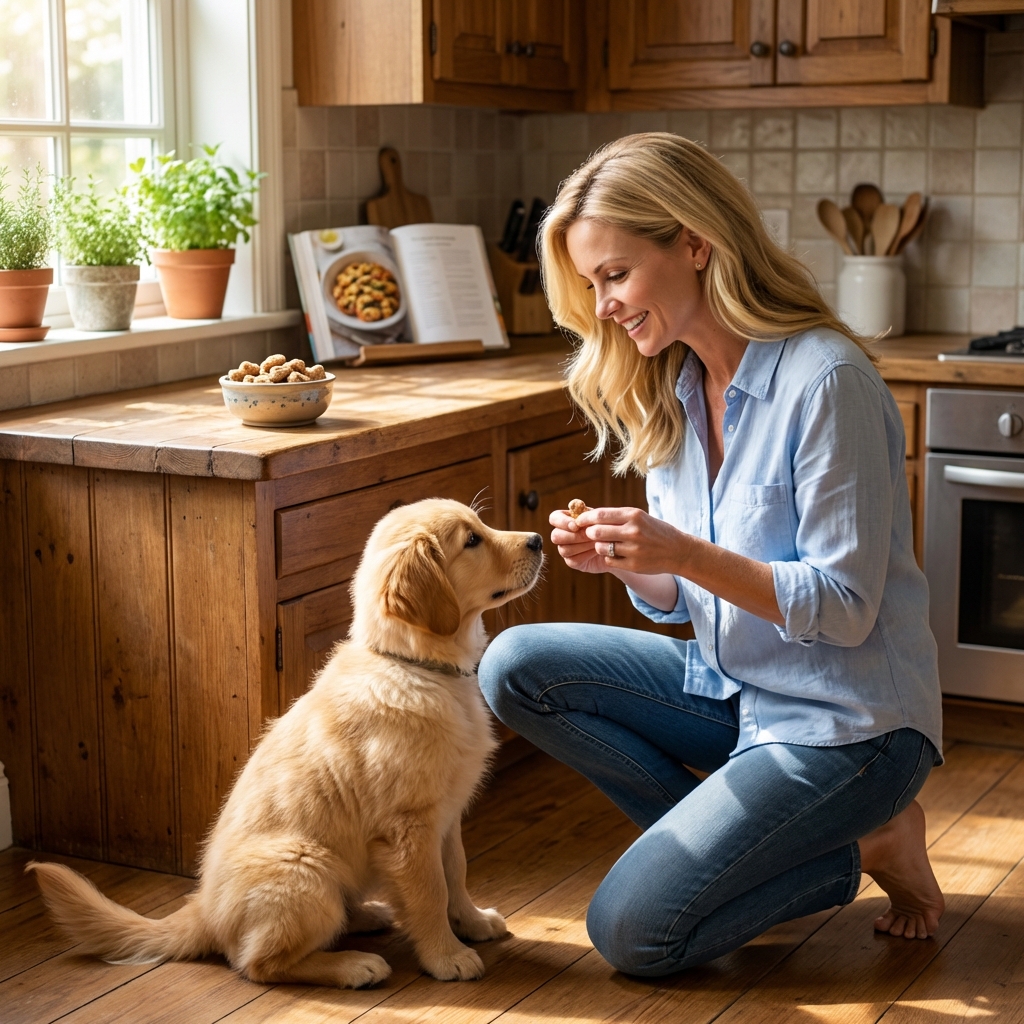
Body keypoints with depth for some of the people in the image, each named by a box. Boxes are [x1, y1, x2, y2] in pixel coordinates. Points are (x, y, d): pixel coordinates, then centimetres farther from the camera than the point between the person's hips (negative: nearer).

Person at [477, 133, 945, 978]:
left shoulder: (825, 379, -21)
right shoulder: (670, 391, 3)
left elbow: (846, 608, -21)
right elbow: (677, 600, 8)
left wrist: (686, 555, -30)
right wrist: (623, 559, -14)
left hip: (842, 718, -8)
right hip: (729, 685, 8)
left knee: (632, 930, -15)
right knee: (516, 666, -7)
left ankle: (858, 848, 5)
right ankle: (739, 844, 0)